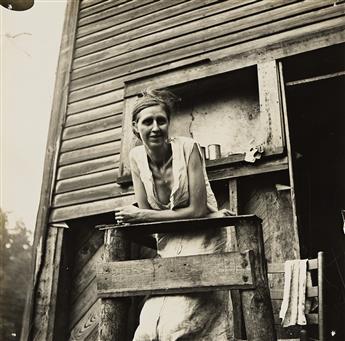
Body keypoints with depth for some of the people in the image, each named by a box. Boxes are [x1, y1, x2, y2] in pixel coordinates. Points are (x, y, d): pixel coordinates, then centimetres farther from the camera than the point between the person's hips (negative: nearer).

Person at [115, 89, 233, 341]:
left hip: (200, 237, -4)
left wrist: (143, 216, -15)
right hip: (168, 242, 4)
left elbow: (197, 210, -17)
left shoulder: (188, 147, -15)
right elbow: (145, 211, 1)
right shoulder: (136, 157, -2)